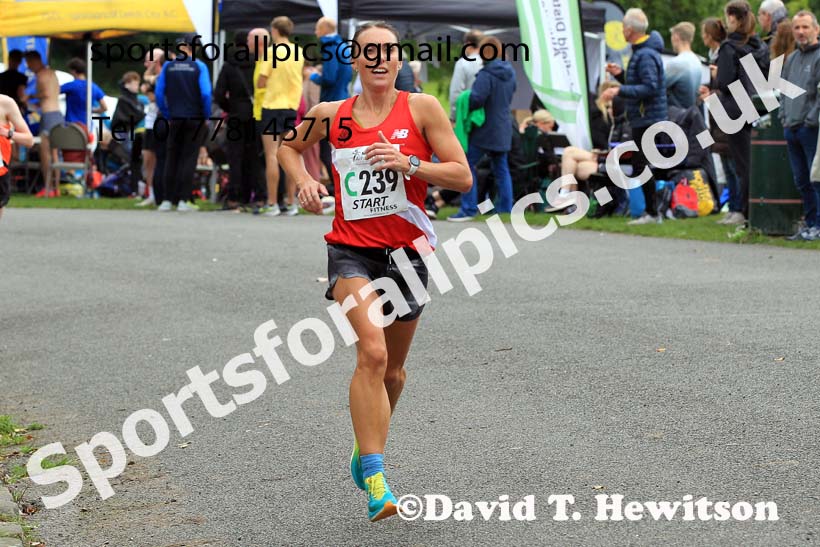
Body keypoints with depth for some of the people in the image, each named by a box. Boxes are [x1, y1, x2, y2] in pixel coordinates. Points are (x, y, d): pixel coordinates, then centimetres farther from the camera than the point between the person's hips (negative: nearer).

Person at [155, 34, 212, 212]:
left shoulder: (168, 66, 2)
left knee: (171, 158, 9)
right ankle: (183, 200, -4)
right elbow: (206, 93, -13)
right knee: (189, 159, 1)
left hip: (175, 119, 2)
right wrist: (206, 116, -1)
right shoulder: (199, 66, -6)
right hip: (195, 118, -2)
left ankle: (167, 199, 7)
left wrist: (167, 116, 10)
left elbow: (159, 94, 1)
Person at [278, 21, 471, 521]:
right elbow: (290, 147, 24)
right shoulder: (331, 115, 4)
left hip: (406, 250, 1)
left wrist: (408, 163, -18)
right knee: (372, 352, -23)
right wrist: (304, 181, 4)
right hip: (351, 250, -1)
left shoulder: (422, 108, -2)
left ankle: (366, 448, 43)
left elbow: (463, 177, -5)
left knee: (393, 370, 15)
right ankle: (375, 478, -23)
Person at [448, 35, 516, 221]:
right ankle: (506, 207, 15)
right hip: (503, 129, 8)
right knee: (501, 168, 15)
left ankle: (469, 209, -6)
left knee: (467, 165, -3)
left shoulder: (486, 75, -19)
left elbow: (476, 99, -26)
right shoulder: (510, 73, 6)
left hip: (485, 129, -8)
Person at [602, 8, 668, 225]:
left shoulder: (645, 56, -16)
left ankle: (652, 213, -6)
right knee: (641, 166, 13)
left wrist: (619, 90, -26)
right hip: (643, 119, 11)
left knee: (641, 165, -9)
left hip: (647, 118, -11)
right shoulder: (640, 52, 17)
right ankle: (651, 211, 18)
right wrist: (621, 75, 13)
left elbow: (650, 88, -24)